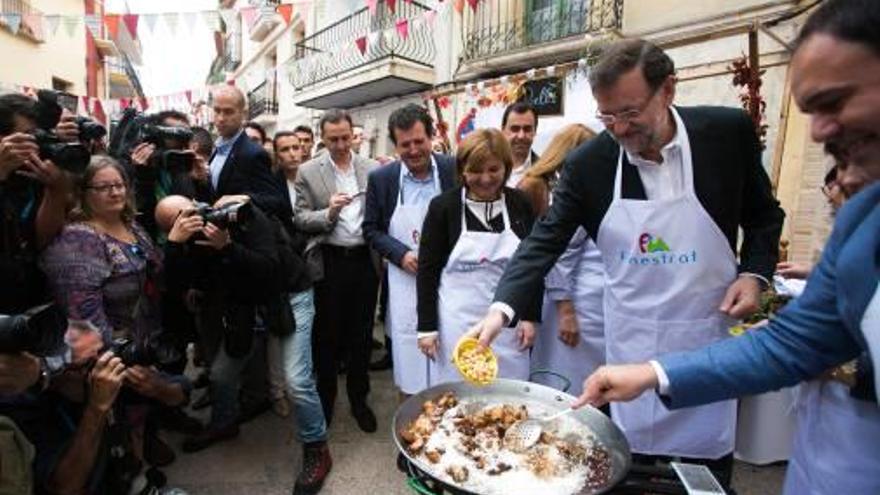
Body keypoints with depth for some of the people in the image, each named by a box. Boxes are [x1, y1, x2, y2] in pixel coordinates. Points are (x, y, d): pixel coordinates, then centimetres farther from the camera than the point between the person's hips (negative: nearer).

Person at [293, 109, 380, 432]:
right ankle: (325, 397, 34)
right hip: (329, 262, -1)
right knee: (327, 333, 12)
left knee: (361, 333, 12)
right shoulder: (308, 172, 1)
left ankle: (358, 398, 32)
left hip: (365, 259, 2)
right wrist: (328, 213, -19)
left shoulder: (372, 169, 4)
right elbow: (300, 219, -2)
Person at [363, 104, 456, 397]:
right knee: (411, 378, 9)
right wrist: (401, 255, -11)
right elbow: (371, 230, 5)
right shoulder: (381, 178, -1)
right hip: (405, 284, 0)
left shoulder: (455, 170, -3)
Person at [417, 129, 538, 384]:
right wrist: (426, 326, -5)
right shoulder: (443, 206, -6)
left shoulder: (520, 204, 1)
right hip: (457, 323, -2)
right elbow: (427, 269, -4)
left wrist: (530, 317, 2)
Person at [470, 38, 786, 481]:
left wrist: (755, 273, -11)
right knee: (632, 464, 16)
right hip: (631, 341, 0)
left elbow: (764, 215, 6)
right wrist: (501, 309, -23)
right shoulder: (587, 162, -11)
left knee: (709, 463, 18)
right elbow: (546, 240, -11)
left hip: (708, 334, 1)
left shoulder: (728, 131, -10)